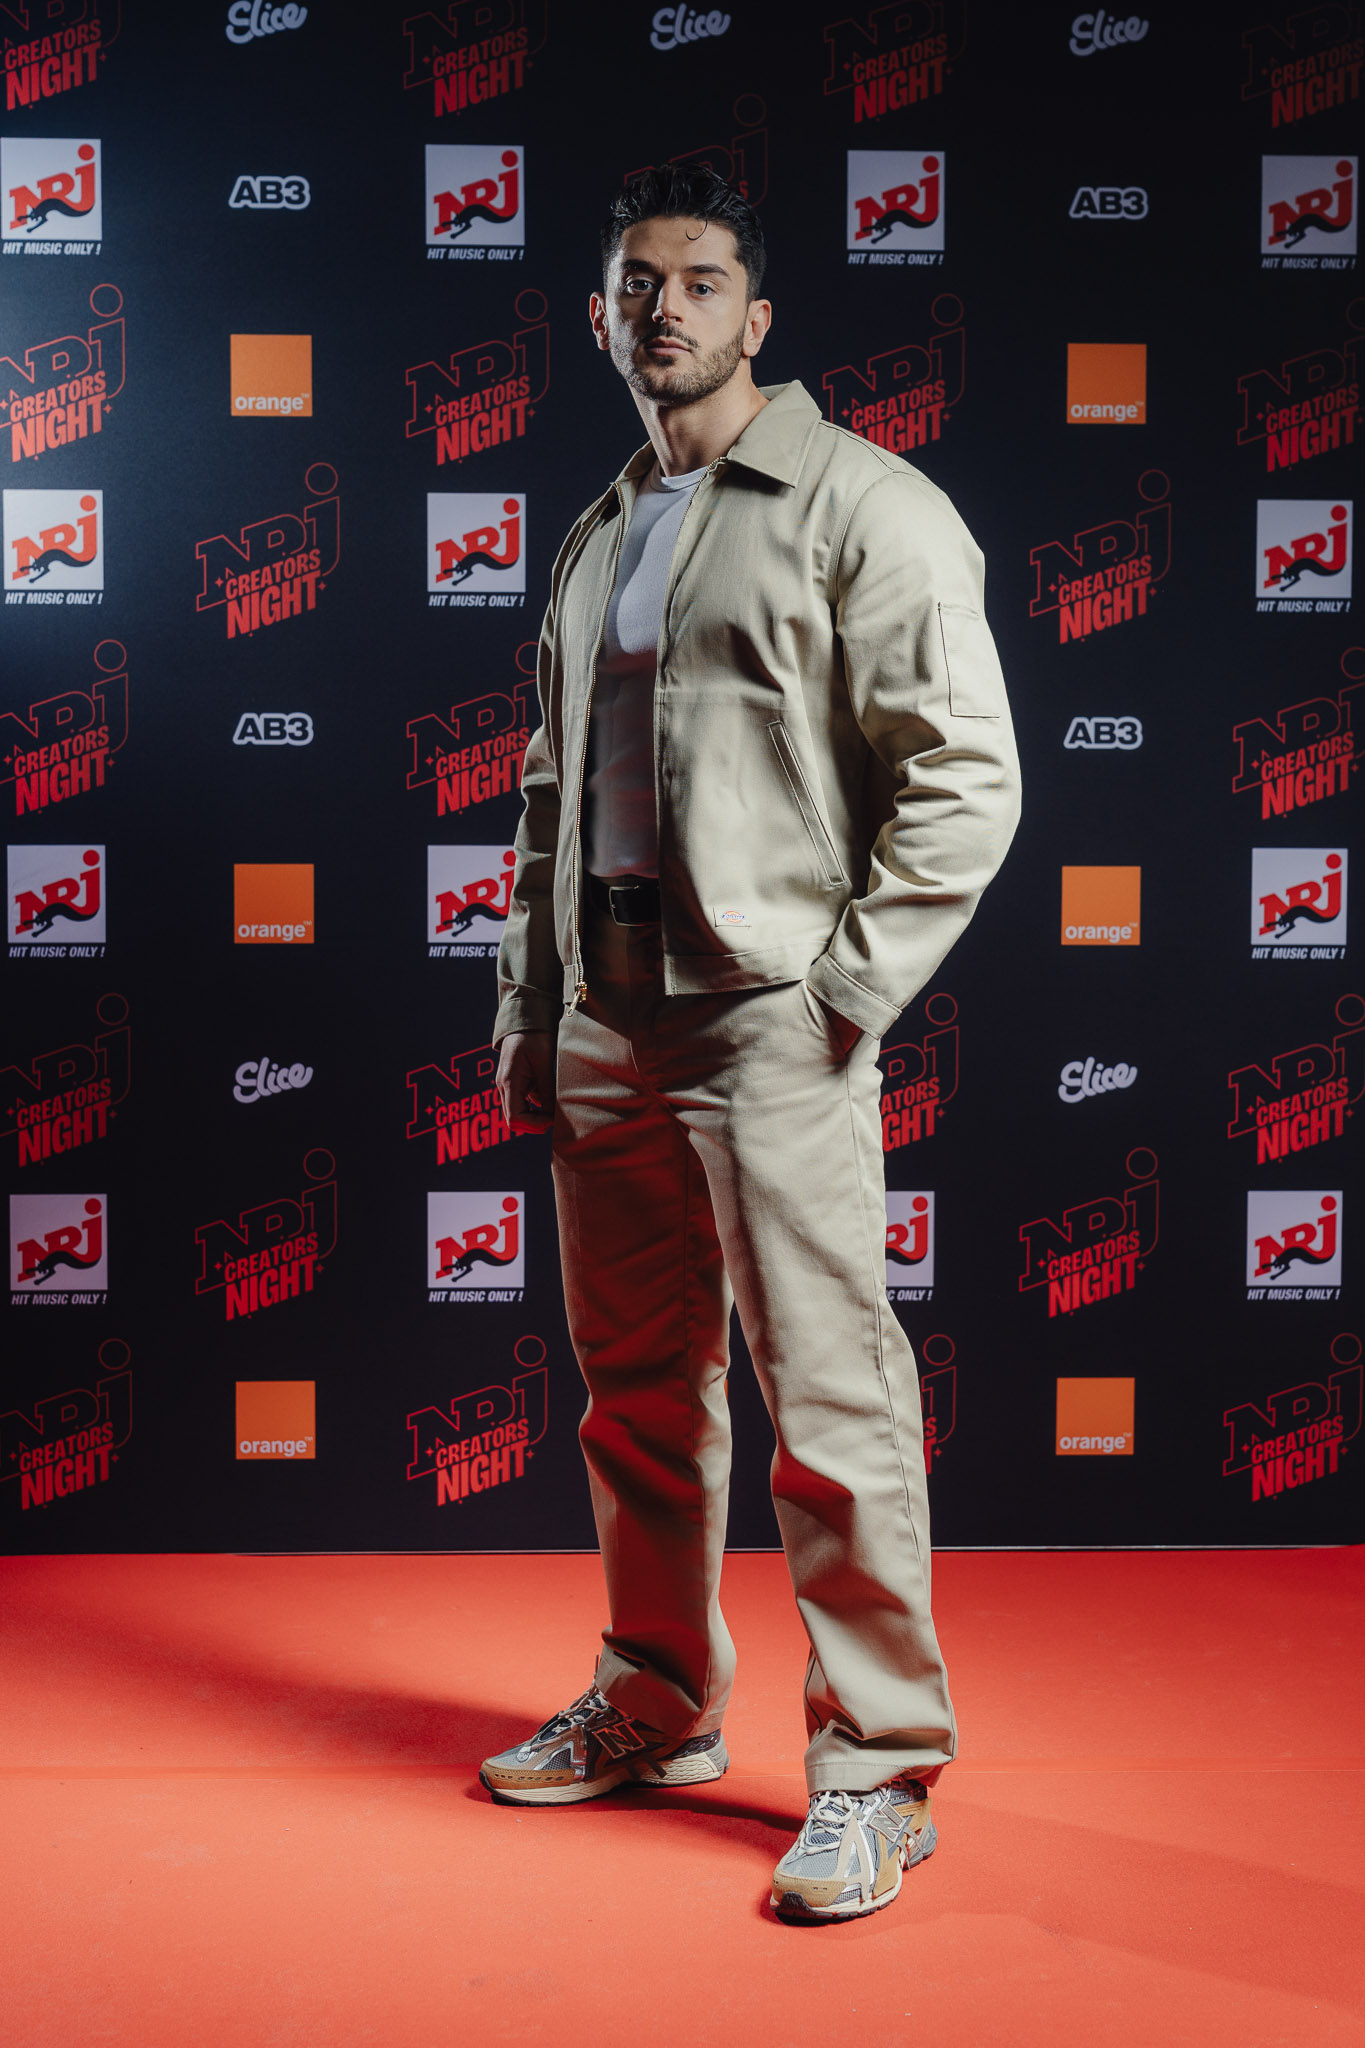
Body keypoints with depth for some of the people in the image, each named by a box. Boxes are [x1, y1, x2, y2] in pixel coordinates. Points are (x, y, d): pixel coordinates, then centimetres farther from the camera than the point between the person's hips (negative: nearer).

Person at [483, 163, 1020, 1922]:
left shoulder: (859, 505, -3)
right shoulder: (595, 541, 19)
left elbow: (967, 775, -9)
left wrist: (846, 988, -13)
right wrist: (528, 1008, 15)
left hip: (772, 1021, -7)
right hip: (608, 1025, 7)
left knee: (829, 1400, -4)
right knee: (637, 1386, 15)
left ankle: (877, 1766, 9)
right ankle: (657, 1702, 31)